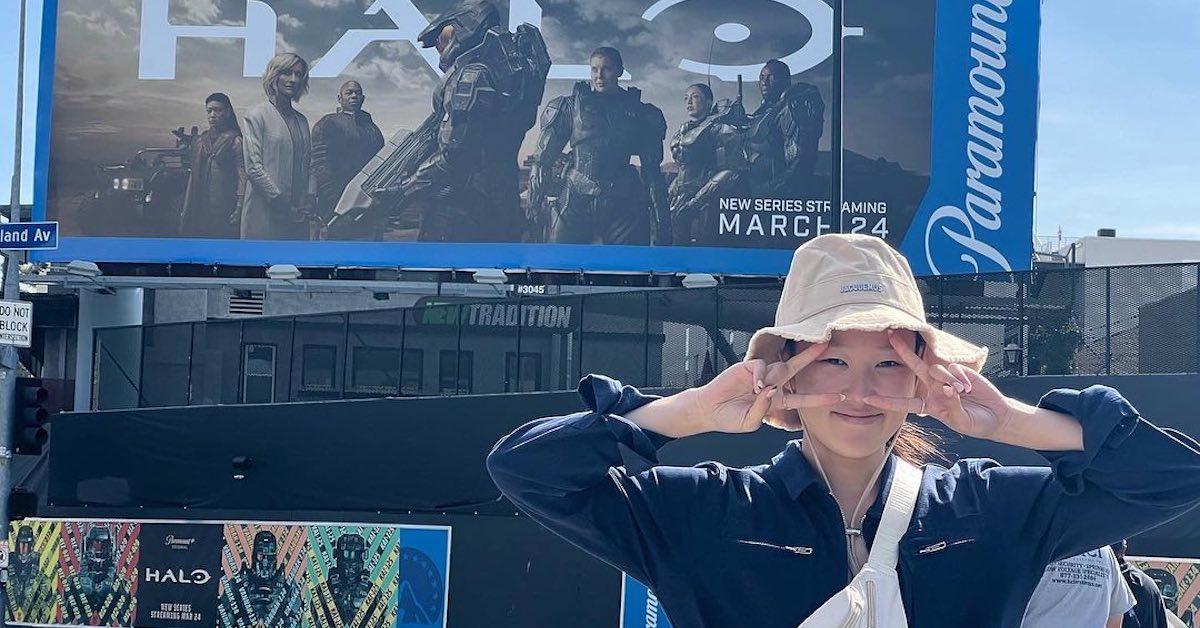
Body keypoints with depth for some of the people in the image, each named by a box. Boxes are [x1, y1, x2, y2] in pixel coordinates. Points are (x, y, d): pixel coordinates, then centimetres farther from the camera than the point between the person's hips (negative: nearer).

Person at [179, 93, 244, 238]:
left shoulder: (235, 141, 0)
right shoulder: (200, 141, 16)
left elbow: (242, 176, -7)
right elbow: (193, 175, 19)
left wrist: (239, 208, -17)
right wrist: (185, 210, 15)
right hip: (199, 207, 5)